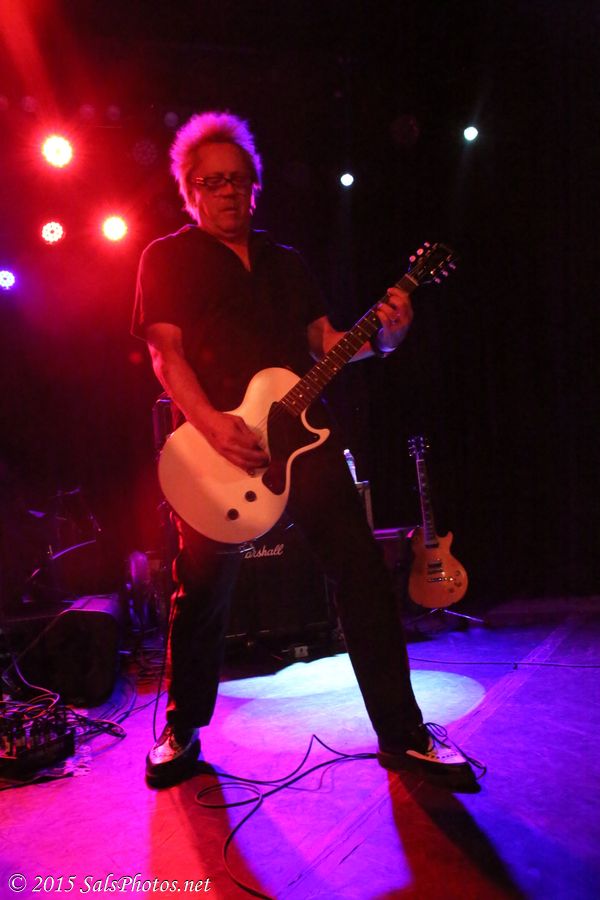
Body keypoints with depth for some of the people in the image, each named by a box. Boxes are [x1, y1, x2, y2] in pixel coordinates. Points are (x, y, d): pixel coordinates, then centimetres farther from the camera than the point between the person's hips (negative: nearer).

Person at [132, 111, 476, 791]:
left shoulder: (286, 261, 22)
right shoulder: (168, 258, 9)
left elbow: (324, 341, 17)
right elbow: (165, 353, -3)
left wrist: (381, 337, -4)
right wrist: (211, 424, -20)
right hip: (215, 441, -3)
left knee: (362, 573, -2)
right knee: (202, 593, 4)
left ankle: (403, 735, 10)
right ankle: (181, 733, 27)